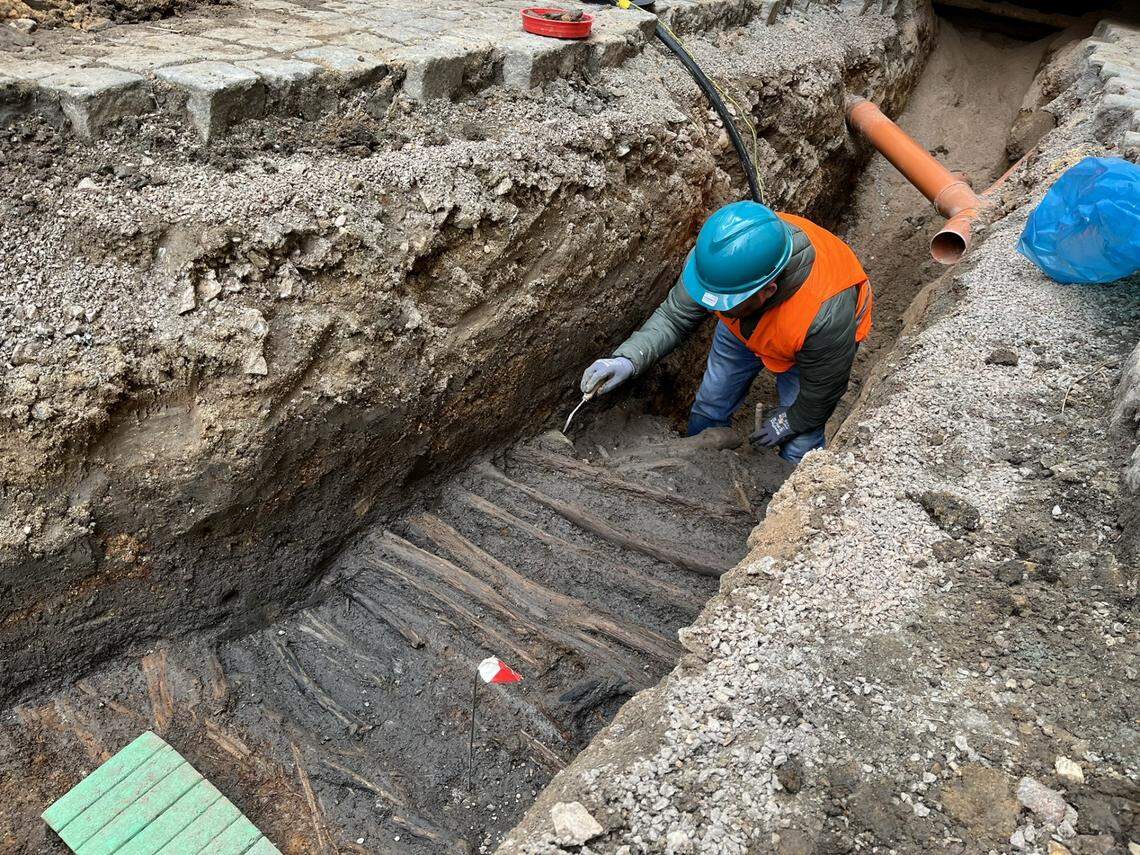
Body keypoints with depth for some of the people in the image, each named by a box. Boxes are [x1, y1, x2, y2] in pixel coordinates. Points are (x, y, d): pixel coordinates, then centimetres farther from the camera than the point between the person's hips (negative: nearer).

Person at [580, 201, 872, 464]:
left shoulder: (826, 315, -47)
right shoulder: (717, 257, -37)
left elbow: (823, 390, -26)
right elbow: (674, 317, -22)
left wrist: (787, 423, -9)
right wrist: (627, 359, -38)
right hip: (744, 326, 4)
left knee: (798, 449, -2)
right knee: (710, 407, 13)